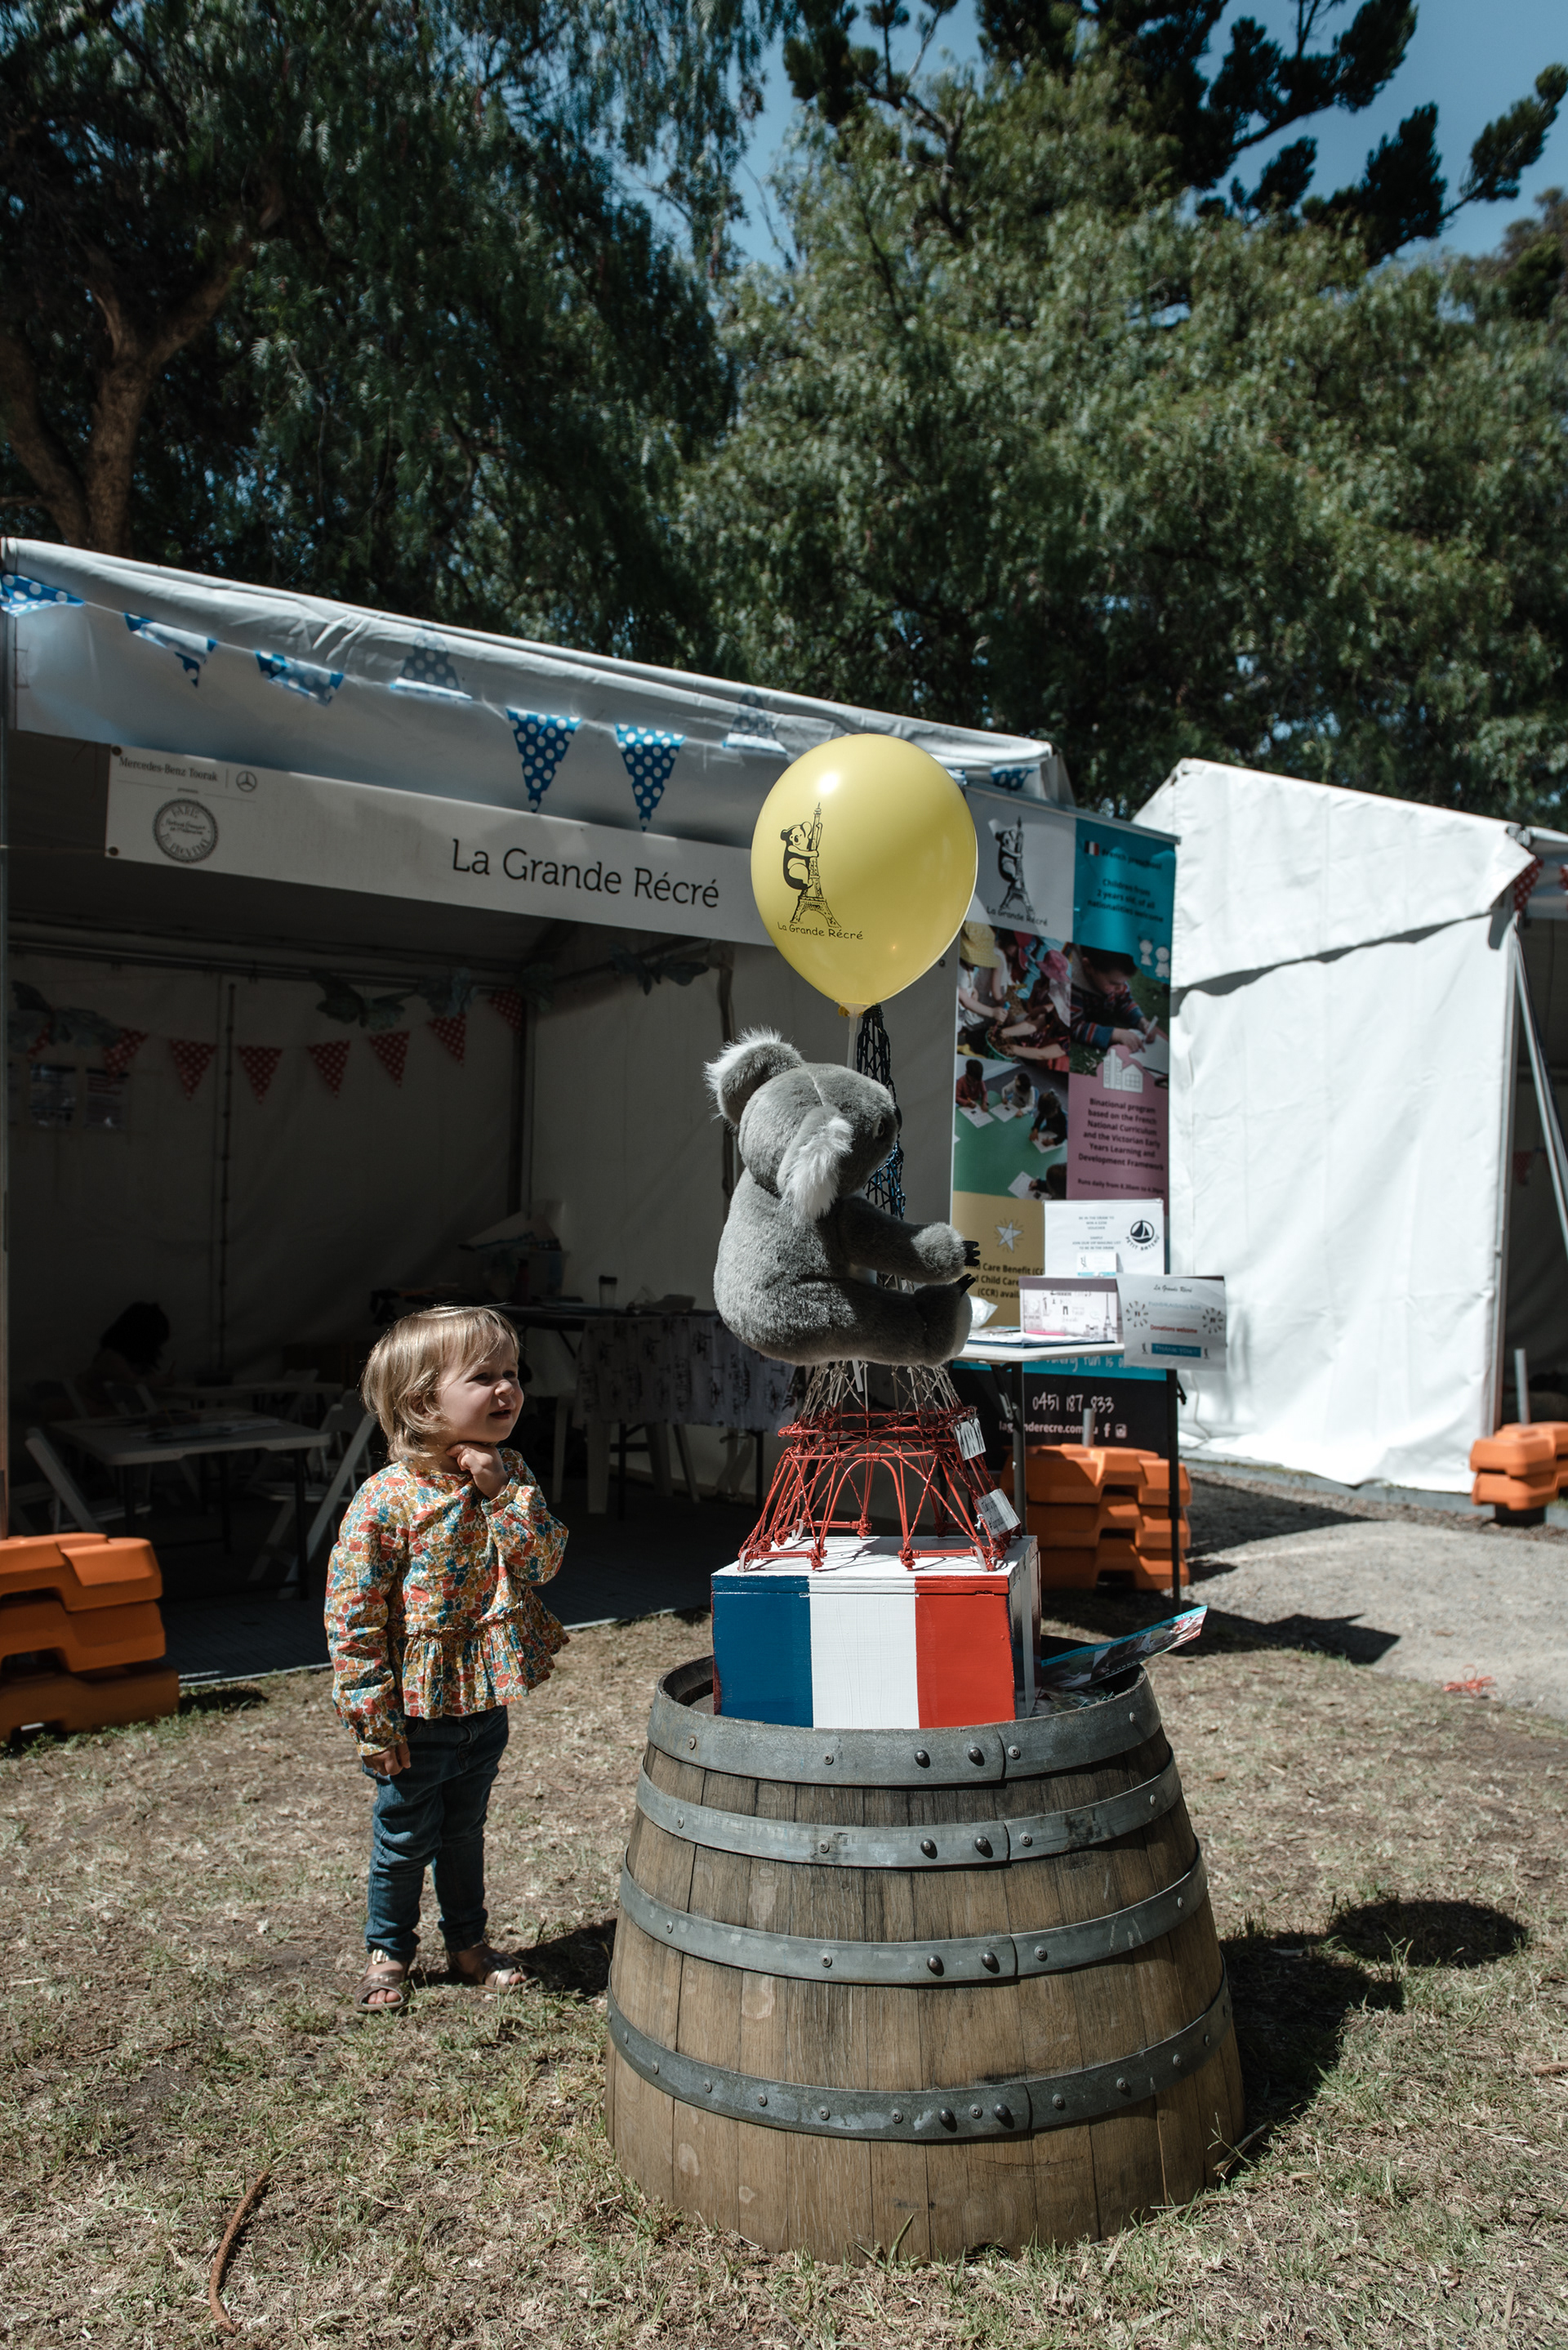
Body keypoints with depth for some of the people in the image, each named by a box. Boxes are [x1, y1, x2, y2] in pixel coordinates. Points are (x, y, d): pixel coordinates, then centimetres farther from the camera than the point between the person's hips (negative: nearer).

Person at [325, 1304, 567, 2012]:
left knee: (465, 1831, 22)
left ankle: (468, 1941, 41)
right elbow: (351, 1616, -18)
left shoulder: (509, 1475, -4)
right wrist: (375, 1721, -16)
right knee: (406, 1839, 14)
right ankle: (388, 1948, 38)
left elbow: (544, 1561, -12)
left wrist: (503, 1493, -23)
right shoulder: (387, 1499, -22)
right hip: (416, 1713, -5)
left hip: (485, 1702, 5)